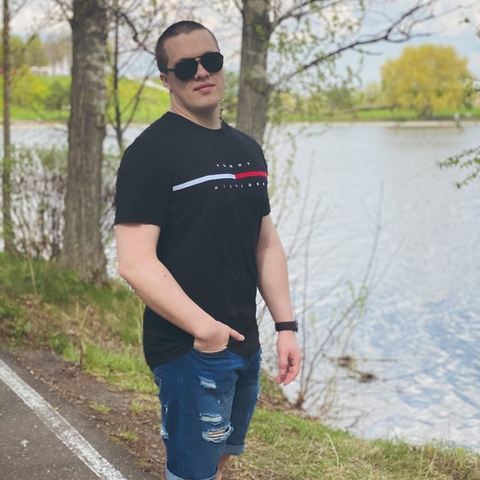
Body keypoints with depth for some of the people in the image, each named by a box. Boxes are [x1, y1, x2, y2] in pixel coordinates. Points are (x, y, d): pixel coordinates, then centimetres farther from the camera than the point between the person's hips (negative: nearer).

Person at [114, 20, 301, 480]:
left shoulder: (248, 150, 11)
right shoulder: (151, 151, -13)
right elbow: (135, 261, -21)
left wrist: (285, 326, 7)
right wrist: (202, 328, -29)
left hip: (245, 345, 7)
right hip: (189, 350, -7)